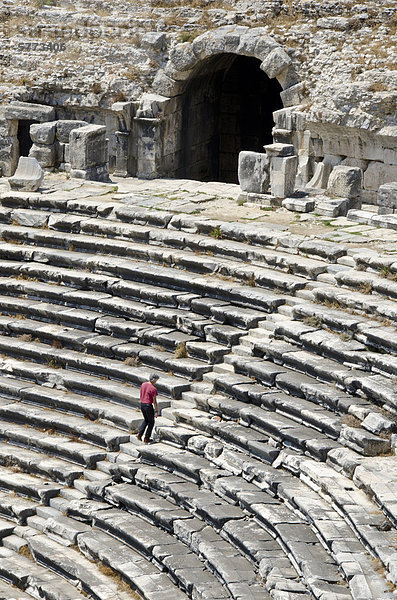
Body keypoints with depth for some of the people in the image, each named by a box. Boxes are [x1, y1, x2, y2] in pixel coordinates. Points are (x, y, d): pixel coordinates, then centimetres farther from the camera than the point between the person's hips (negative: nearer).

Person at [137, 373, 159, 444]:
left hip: (142, 404, 7)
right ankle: (146, 438, 15)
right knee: (151, 422, 11)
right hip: (148, 406, -7)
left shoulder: (143, 384, 2)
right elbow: (154, 401, -16)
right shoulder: (153, 389, -19)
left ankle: (140, 434, 13)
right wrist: (156, 411, -10)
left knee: (146, 420, 26)